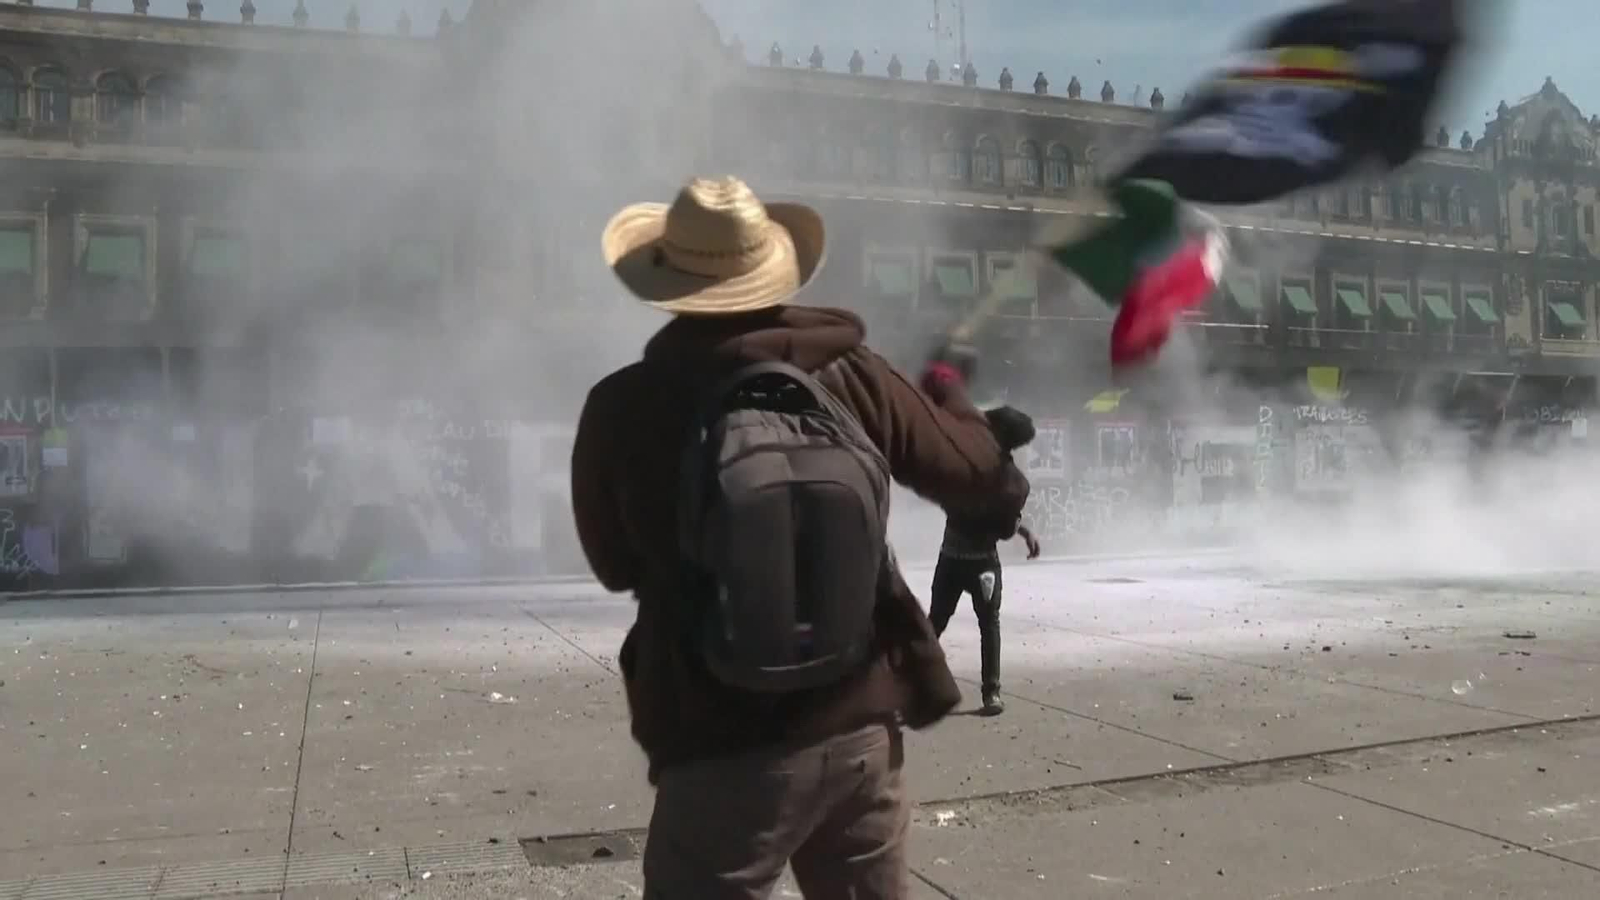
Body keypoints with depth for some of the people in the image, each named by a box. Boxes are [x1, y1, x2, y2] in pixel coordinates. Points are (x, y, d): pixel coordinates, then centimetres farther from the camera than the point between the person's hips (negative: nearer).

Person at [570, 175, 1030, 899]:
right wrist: (947, 389, 26)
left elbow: (616, 566, 6)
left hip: (725, 751, -3)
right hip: (862, 730, 3)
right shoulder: (853, 378, -4)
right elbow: (989, 484, 8)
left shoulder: (621, 407, -9)